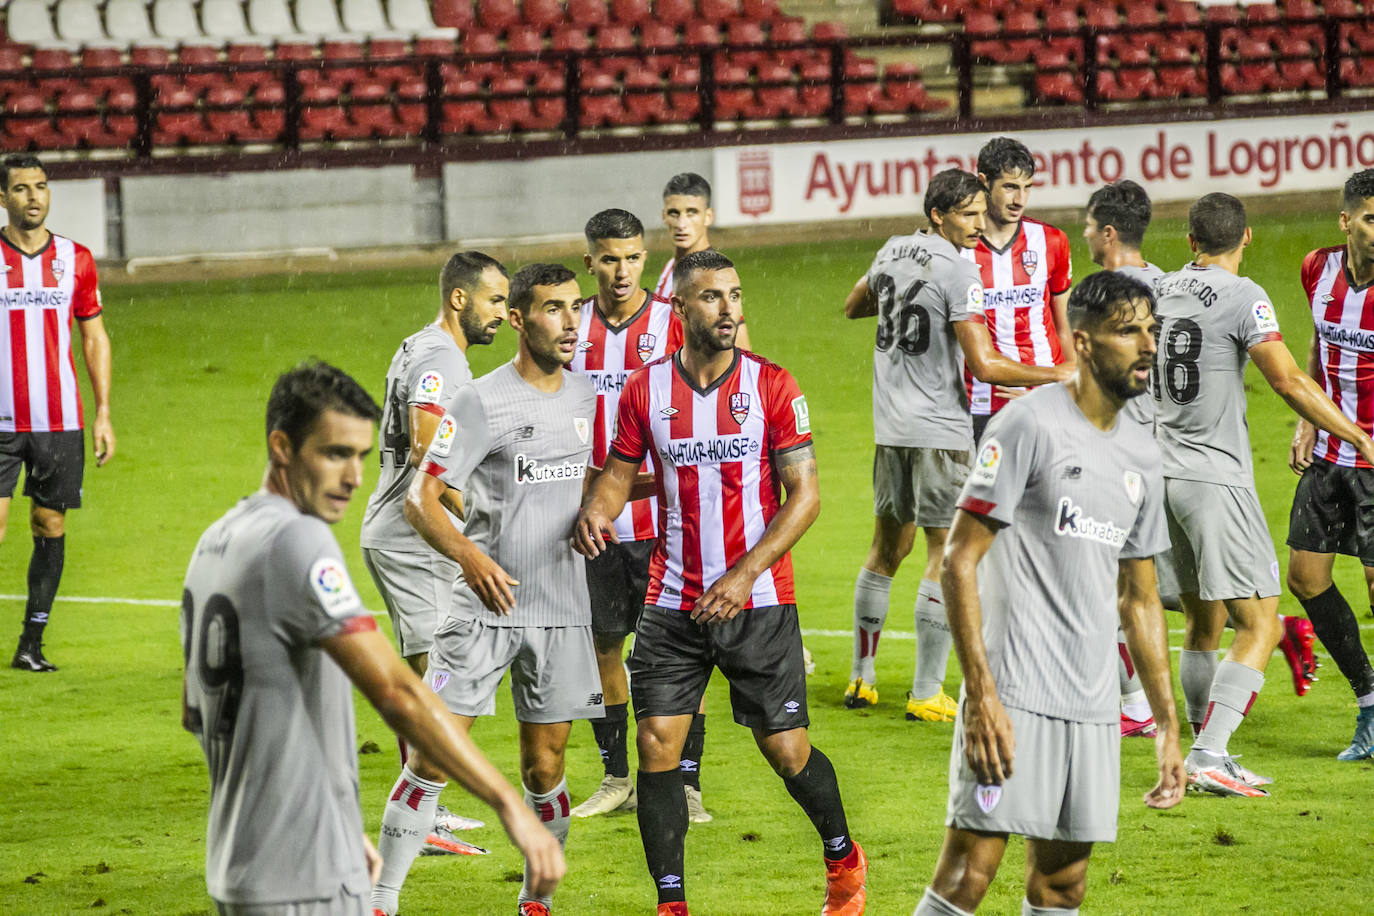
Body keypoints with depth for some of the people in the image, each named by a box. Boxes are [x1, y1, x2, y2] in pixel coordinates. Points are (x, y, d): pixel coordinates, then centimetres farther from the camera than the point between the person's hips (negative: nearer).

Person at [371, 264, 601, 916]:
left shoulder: (587, 398, 8)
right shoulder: (481, 403, -10)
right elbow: (420, 497, -15)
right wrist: (469, 556, -30)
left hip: (563, 613, 4)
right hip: (484, 610, -4)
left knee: (543, 769, 7)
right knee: (433, 756, -9)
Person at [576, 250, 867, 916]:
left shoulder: (772, 386, -5)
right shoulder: (646, 389, 2)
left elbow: (804, 494, -7)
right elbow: (620, 472, 12)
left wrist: (744, 575, -17)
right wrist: (597, 510, -13)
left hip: (760, 603, -2)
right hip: (672, 604, 2)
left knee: (787, 750, 1)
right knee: (657, 745, -6)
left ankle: (843, 860, 27)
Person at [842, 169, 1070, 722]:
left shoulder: (893, 252, 8)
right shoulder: (958, 273, -16)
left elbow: (853, 306, 28)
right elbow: (984, 366, -20)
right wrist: (1057, 376, -14)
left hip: (891, 426, 8)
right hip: (939, 433, -8)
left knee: (887, 547, 18)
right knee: (946, 555, -3)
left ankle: (861, 677, 23)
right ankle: (926, 694, -4)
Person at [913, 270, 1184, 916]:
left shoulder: (1142, 454, 15)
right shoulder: (1031, 423, -7)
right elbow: (959, 561, -11)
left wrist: (1168, 725, 19)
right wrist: (981, 696, -19)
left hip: (1093, 709, 7)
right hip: (1014, 693, -7)